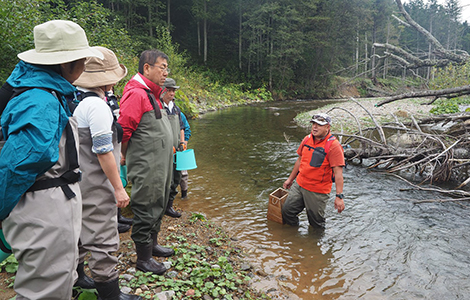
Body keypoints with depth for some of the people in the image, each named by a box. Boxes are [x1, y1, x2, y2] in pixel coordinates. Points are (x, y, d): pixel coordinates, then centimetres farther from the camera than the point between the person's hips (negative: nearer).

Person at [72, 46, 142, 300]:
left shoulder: (76, 99, 8)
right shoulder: (97, 105, -21)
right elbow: (103, 152, -23)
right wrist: (118, 188, -18)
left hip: (78, 180, 10)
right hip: (95, 185, -10)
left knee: (80, 229, 24)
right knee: (103, 239, 0)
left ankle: (75, 276, 41)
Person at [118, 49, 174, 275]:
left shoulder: (152, 94, 14)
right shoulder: (136, 94, -18)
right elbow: (123, 130, -20)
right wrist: (125, 156, -7)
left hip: (160, 165, 10)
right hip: (146, 168, -10)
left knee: (157, 208, 21)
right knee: (146, 211, 3)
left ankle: (153, 244, 38)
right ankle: (143, 258, 18)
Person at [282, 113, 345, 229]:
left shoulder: (334, 146, -16)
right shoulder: (307, 139, 4)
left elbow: (338, 173, -19)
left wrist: (339, 196, -22)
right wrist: (290, 179, 22)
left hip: (318, 192, -6)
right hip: (299, 184, 6)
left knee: (316, 223, 7)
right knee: (287, 211, 11)